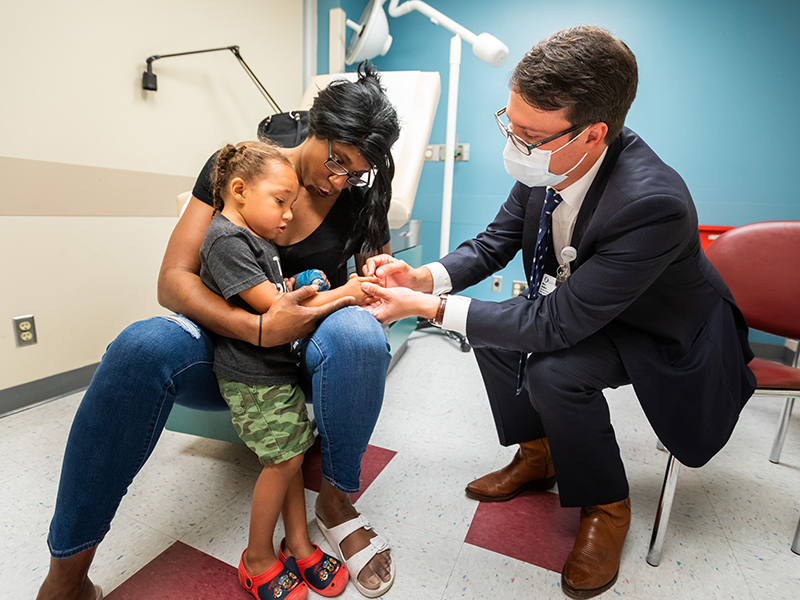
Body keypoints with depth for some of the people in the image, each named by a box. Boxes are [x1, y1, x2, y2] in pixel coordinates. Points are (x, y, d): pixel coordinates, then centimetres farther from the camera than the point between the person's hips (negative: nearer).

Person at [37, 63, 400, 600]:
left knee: (356, 334, -34)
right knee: (144, 347, -32)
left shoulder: (360, 198, 0)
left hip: (309, 355, 1)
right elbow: (173, 281, -12)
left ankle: (337, 498, -9)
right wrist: (260, 329, -29)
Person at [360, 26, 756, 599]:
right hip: (581, 308, 7)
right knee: (493, 324, -6)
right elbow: (496, 241, -6)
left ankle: (606, 508, 3)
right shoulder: (548, 162, -17)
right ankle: (536, 456, 16)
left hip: (667, 335, -6)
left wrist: (431, 309, -35)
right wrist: (425, 278, -23)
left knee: (554, 370, -29)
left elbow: (555, 323, -36)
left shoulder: (654, 205, -38)